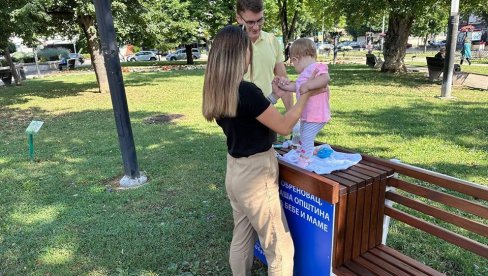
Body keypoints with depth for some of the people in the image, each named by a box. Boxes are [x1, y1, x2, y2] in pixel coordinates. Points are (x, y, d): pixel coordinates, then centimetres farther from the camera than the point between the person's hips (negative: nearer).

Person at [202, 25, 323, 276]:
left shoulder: (217, 91, 1)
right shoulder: (246, 91, -25)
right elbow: (284, 127, -15)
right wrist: (306, 95, -4)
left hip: (235, 171, 9)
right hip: (254, 175, -8)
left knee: (241, 238, 24)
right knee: (280, 247, 9)